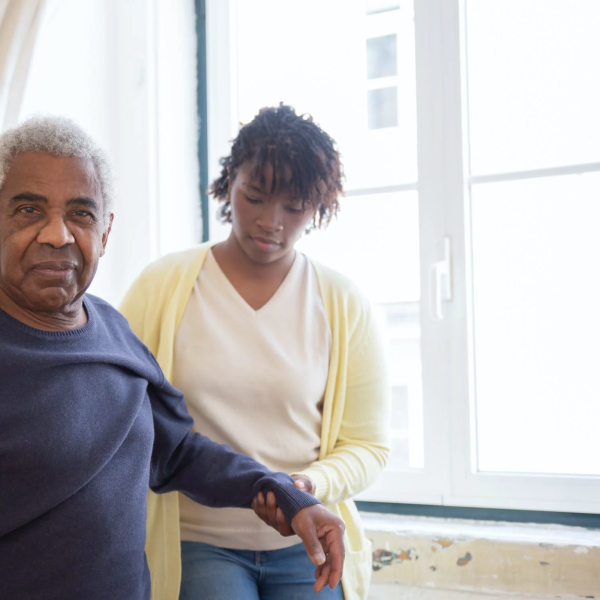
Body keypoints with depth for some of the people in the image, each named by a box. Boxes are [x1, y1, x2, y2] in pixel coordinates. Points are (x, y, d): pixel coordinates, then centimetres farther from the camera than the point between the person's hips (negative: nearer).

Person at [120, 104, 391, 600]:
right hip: (196, 544, -1)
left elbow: (367, 444, 2)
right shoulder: (162, 286, -3)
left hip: (306, 545, 1)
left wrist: (313, 484, -18)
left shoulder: (343, 305, -1)